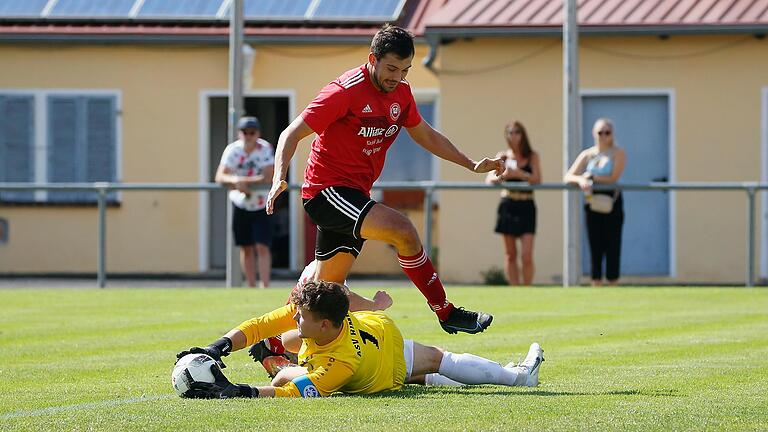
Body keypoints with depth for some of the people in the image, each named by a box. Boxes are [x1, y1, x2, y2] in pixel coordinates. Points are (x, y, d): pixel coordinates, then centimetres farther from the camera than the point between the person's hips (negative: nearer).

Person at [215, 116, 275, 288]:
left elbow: (267, 178, -25)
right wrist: (235, 181, -39)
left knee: (262, 246, -11)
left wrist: (242, 181, -27)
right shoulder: (232, 150, -11)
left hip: (262, 206, -3)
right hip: (240, 205, 3)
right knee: (246, 248, 8)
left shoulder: (265, 149, -16)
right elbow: (220, 177, -19)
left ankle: (265, 286, -14)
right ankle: (251, 287, 16)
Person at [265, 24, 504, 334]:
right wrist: (279, 178, -30)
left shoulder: (401, 92, 7)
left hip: (355, 194, 9)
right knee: (402, 229, -25)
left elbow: (425, 136, 24)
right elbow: (292, 134, -15)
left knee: (326, 285, 11)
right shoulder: (346, 90, -16)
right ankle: (446, 313, -17)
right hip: (327, 189, -9)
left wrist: (472, 164, 20)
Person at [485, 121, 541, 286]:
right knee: (510, 255, 4)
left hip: (526, 207, -2)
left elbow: (537, 180, -10)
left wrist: (519, 174, -24)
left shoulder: (532, 156, 3)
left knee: (526, 255, -10)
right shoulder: (502, 156, 6)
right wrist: (501, 176, -24)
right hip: (507, 205, 2)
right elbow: (489, 179, -3)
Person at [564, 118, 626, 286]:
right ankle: (596, 284, 4)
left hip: (611, 202, -3)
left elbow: (613, 178, -13)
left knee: (612, 244, -5)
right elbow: (568, 177, 1)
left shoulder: (618, 153, -1)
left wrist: (591, 177, -11)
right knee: (595, 245, 3)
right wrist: (580, 180, -20)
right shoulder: (587, 154, 9)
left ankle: (613, 281, -3)